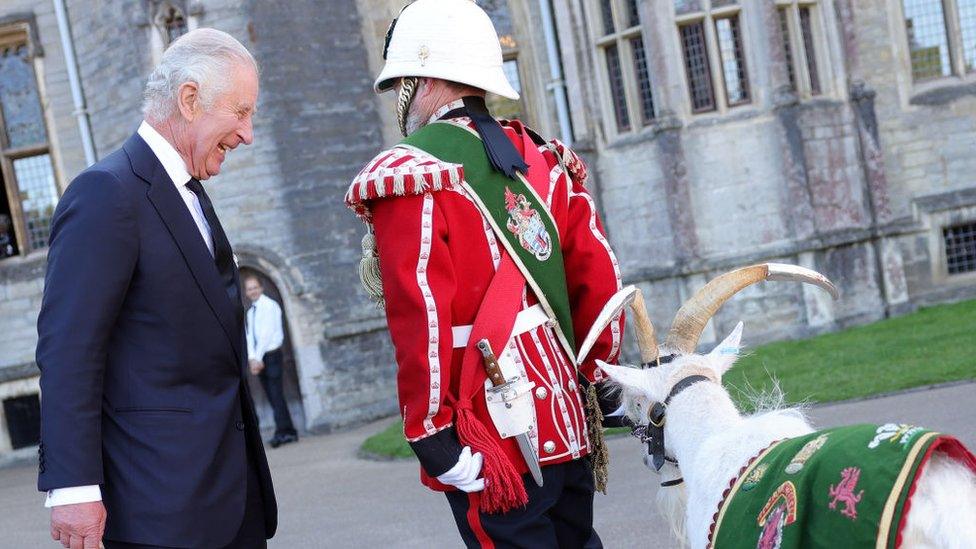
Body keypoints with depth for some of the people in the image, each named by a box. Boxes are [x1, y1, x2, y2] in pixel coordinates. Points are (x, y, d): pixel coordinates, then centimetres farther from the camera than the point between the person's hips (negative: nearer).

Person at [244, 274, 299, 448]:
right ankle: (289, 432, 8)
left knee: (276, 395, -12)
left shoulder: (270, 306, -6)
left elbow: (267, 333, -13)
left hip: (271, 355, -7)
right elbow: (250, 336, 7)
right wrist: (252, 358, -9)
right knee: (273, 398, 5)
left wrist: (258, 358, -16)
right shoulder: (250, 312, 15)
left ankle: (282, 432, -14)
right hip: (258, 359, 7)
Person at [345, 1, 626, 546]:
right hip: (567, 423, 7)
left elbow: (422, 322, -18)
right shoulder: (542, 158, 9)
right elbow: (601, 277, 9)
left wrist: (432, 436, -14)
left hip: (496, 442, -7)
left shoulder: (410, 174, -11)